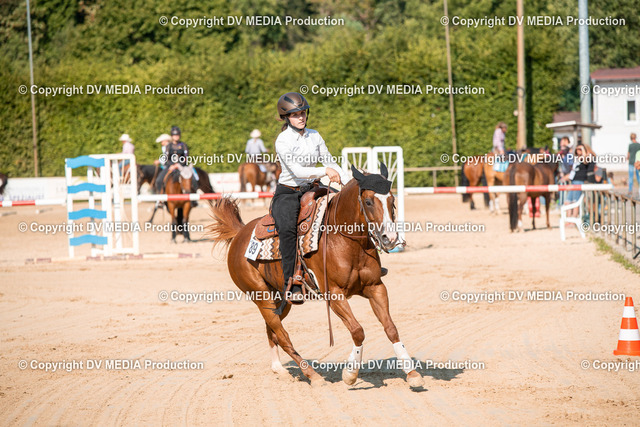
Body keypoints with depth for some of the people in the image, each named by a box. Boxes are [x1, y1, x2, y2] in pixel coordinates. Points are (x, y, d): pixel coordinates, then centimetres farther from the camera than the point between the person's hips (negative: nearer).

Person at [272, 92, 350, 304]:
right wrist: (325, 171, -32)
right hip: (287, 193, -6)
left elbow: (330, 163, 12)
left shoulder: (314, 136, 6)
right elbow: (297, 171, -22)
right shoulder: (283, 141, -11)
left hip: (309, 191, 6)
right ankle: (291, 284, -33)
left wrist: (350, 183, 0)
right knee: (288, 228, -30)